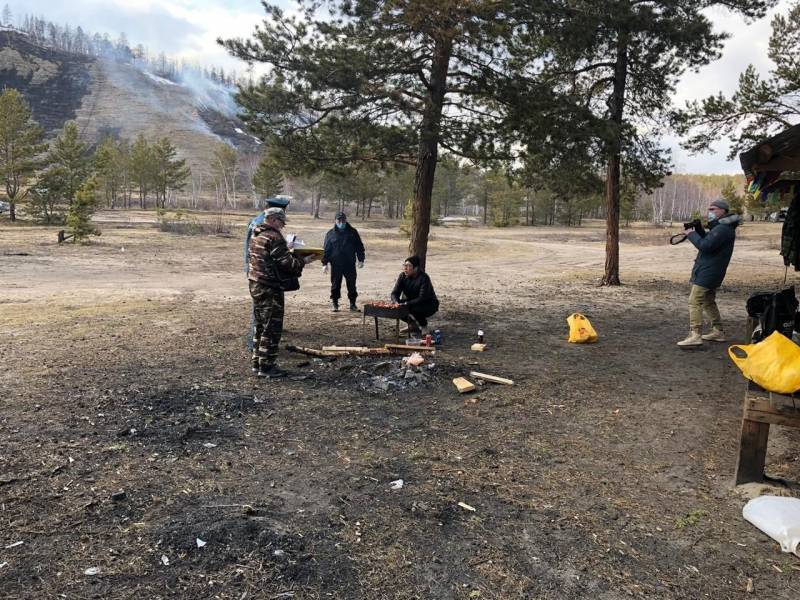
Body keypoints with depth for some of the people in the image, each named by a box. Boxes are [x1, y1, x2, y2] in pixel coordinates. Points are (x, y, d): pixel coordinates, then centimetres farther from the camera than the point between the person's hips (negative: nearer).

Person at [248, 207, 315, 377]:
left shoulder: (256, 236, 14)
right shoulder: (274, 237, -17)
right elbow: (287, 263, -20)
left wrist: (287, 251, 16)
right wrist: (304, 261, -6)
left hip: (256, 285, 10)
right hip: (270, 288, -10)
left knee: (261, 326, 17)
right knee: (272, 327, -2)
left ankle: (257, 363, 24)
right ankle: (266, 366, 2)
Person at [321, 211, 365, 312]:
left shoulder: (353, 232, 5)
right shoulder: (330, 234, 4)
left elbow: (359, 247, 7)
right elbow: (326, 250, 4)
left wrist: (361, 260, 1)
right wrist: (324, 263, -2)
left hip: (350, 264, 0)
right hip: (336, 265, 0)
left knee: (352, 285, 4)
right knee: (335, 285, 5)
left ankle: (352, 303, 14)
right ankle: (334, 303, 15)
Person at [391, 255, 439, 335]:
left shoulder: (424, 278, -26)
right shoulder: (403, 276, -9)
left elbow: (422, 298, -31)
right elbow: (395, 293, -12)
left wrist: (407, 304, -41)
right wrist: (397, 303, -34)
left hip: (429, 305, -6)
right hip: (411, 303, 6)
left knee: (414, 309, -35)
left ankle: (423, 324, -2)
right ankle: (412, 323, 7)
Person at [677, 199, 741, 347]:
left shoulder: (723, 228, -18)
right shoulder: (720, 226, 16)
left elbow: (705, 245, -25)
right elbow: (707, 240, 18)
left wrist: (691, 234, -12)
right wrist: (699, 230, 2)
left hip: (708, 272, -11)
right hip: (709, 272, 11)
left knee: (694, 301, -15)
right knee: (708, 302, 20)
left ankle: (695, 335, -20)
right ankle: (718, 332, 28)